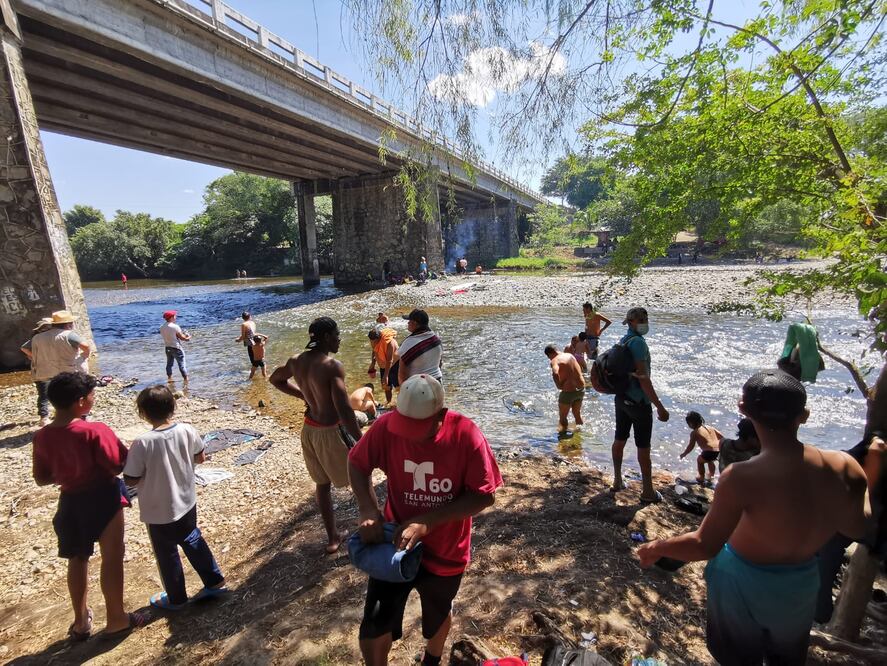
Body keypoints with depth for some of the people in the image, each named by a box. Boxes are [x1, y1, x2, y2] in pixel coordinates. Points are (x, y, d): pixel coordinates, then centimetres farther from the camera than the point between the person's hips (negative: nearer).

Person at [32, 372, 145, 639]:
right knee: (112, 557, 8)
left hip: (70, 501, 6)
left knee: (78, 559, 21)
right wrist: (132, 451, -3)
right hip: (102, 499, -6)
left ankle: (81, 621, 35)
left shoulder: (42, 436, -4)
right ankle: (116, 619, 21)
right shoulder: (95, 431, -24)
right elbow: (117, 466, -21)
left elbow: (42, 479, 4)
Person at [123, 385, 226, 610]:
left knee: (167, 555, 18)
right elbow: (200, 457, 1)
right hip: (187, 503, 4)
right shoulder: (187, 431, -14)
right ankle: (215, 581, 35)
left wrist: (129, 462, 2)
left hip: (158, 512, -4)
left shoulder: (142, 443, -26)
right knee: (193, 541, 26)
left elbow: (131, 480, -15)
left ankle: (176, 599, 37)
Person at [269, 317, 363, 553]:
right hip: (331, 431, -7)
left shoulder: (296, 361, -1)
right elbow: (344, 410, -27)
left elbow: (275, 379, 20)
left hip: (309, 430, 7)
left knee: (322, 483, 21)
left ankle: (332, 537, 35)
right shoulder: (333, 366, -24)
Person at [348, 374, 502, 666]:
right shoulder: (387, 427, -22)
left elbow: (484, 496, -21)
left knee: (437, 618, 26)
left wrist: (427, 522, -28)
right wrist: (368, 510, -22)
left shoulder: (467, 435, -27)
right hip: (395, 543, 0)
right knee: (373, 629, 2)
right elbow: (357, 463, -6)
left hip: (445, 552, 0)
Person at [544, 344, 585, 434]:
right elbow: (579, 370, 19)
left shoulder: (555, 360, -12)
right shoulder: (570, 355, 10)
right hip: (581, 389, 7)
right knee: (577, 414, 29)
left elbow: (555, 373, -32)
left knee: (562, 418, 12)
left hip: (569, 392, -7)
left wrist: (559, 386, -17)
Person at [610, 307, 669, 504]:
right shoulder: (638, 342, -20)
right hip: (639, 401, -8)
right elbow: (643, 378, -26)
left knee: (619, 440, 15)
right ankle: (648, 492, 15)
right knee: (643, 447, 3)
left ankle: (617, 482, 28)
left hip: (621, 398, 8)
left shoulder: (623, 340, 9)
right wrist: (659, 406, -25)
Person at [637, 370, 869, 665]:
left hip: (745, 583, -4)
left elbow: (704, 546, -26)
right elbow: (856, 528, -1)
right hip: (801, 582, 4)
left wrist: (657, 547, -10)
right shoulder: (844, 467, -20)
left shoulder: (743, 478, -35)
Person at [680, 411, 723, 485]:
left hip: (710, 452, -7)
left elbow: (691, 446, 0)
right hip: (720, 450, 7)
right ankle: (711, 475, 49)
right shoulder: (709, 427, 18)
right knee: (710, 460, 36)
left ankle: (701, 477, 31)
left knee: (699, 460, 24)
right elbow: (721, 437, 20)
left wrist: (684, 454, 14)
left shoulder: (694, 432, 0)